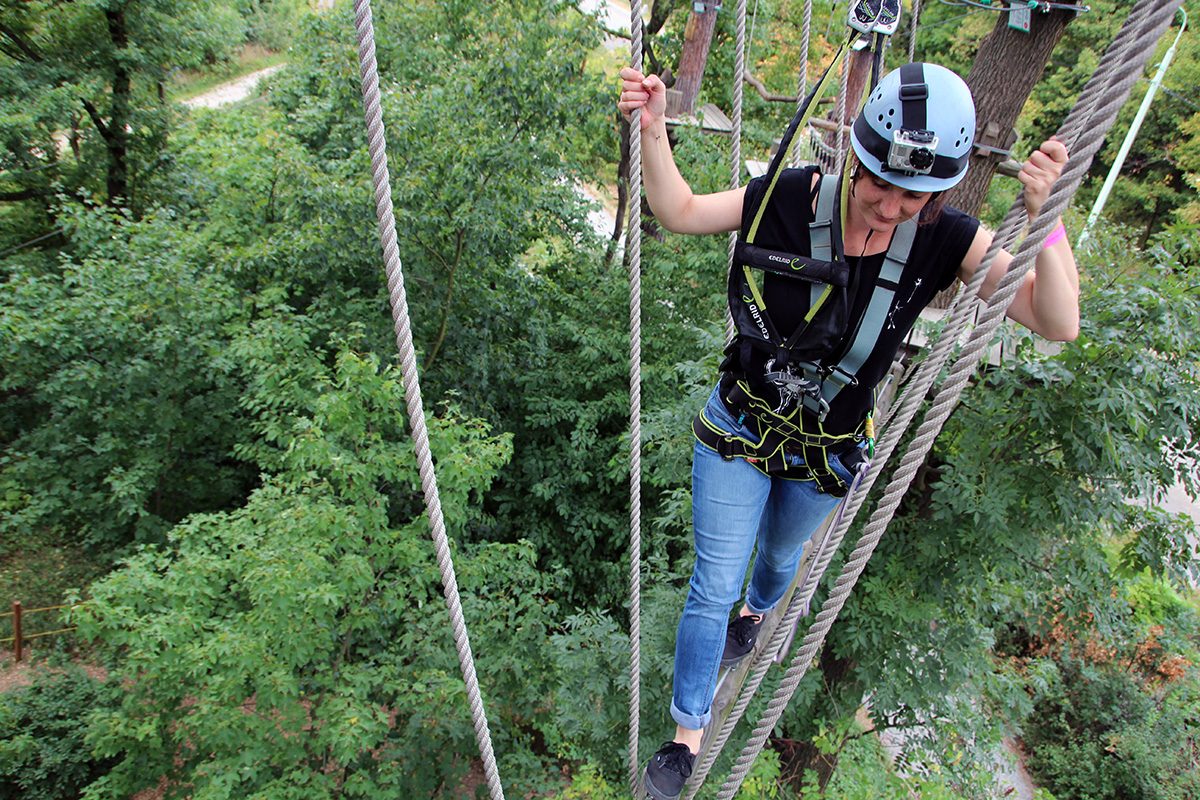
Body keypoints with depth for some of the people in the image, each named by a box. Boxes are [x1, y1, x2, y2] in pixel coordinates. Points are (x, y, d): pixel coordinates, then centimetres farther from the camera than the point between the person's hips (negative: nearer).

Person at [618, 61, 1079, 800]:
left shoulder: (946, 242, -18)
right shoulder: (792, 198, -20)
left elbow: (1058, 325, -23)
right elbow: (679, 212, -9)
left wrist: (1044, 218, -37)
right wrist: (653, 131, -24)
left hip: (826, 454, 2)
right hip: (738, 429, -1)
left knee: (781, 557, 31)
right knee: (713, 587, 7)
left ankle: (755, 613, 70)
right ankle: (689, 733, 31)